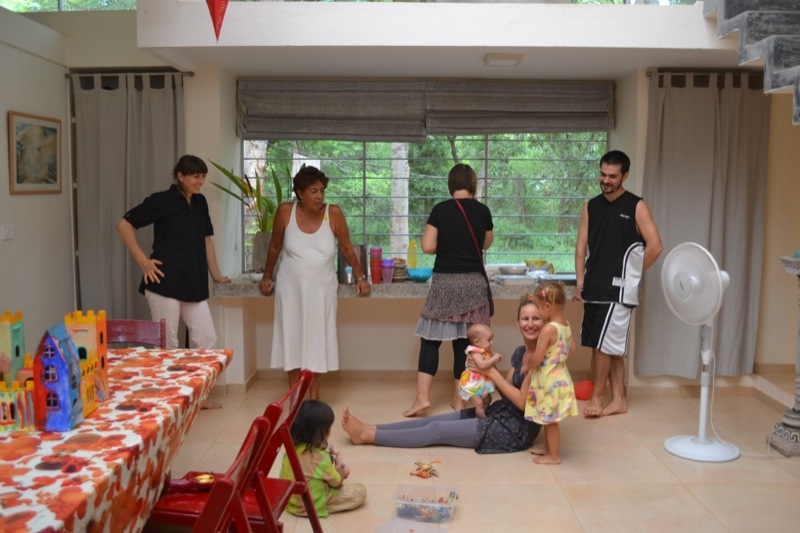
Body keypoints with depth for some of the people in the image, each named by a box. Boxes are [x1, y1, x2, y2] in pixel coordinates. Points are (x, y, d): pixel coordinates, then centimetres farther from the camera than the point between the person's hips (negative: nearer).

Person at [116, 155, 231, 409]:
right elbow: (124, 224, -7)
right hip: (165, 283, -6)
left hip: (194, 285, 7)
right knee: (167, 345, 2)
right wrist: (142, 260, -10)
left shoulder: (200, 202, 11)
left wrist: (215, 274, 21)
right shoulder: (162, 200, -7)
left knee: (207, 340, 7)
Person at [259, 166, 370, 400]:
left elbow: (347, 249, 1)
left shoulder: (333, 213, -11)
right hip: (291, 288, 0)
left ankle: (314, 397, 20)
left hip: (321, 290, 0)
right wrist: (267, 277, 12)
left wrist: (360, 277, 1)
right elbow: (275, 247, 6)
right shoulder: (285, 211, -9)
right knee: (293, 341, 6)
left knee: (317, 342, 6)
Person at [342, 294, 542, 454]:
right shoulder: (520, 352, 8)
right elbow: (506, 391, 10)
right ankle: (368, 428, 4)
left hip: (516, 428, -8)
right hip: (500, 413, 8)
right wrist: (486, 369, -6)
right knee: (435, 420, 1)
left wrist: (492, 372, -16)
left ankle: (367, 435, -4)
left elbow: (523, 401, -20)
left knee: (438, 429, -9)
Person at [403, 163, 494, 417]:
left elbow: (427, 246, -7)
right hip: (473, 282, 3)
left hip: (445, 281, -2)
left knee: (430, 338, 4)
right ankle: (459, 398, 15)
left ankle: (422, 397, -3)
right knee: (465, 340, 8)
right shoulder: (482, 211, 3)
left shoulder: (440, 209, -5)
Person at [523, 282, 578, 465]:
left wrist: (526, 365, -5)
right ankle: (549, 448, 34)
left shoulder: (549, 329, -24)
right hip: (558, 378, 9)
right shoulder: (566, 325, 3)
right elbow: (572, 348, 18)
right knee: (548, 419, 21)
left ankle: (554, 456, 15)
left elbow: (537, 358, -23)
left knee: (550, 420, 4)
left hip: (550, 381, -9)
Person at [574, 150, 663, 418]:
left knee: (602, 345, -5)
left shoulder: (636, 207, -6)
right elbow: (582, 246, 9)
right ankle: (618, 400, 19)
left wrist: (630, 275, -3)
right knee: (611, 347, 11)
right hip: (594, 288, 5)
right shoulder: (590, 206, 9)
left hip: (618, 289, -5)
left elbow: (655, 246, -8)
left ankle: (596, 398, 10)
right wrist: (580, 282, 3)